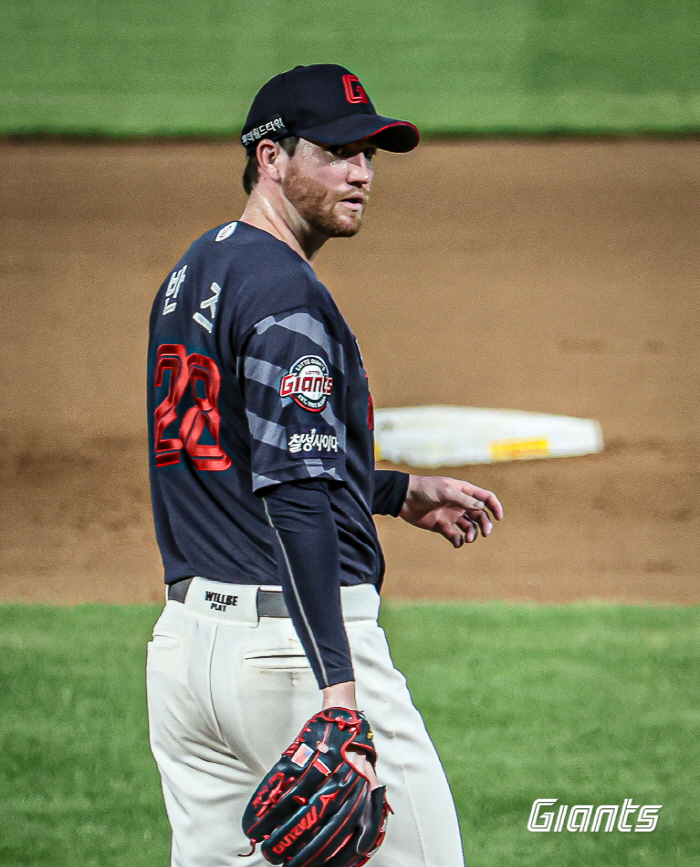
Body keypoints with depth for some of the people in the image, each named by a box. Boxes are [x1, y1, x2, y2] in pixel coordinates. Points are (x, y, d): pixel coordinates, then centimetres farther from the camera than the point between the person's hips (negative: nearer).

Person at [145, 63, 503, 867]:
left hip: (185, 640, 9)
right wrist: (336, 686, -29)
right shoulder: (286, 292, -14)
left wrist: (397, 492, 29)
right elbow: (294, 499, -23)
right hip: (291, 641, -9)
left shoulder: (189, 276, 16)